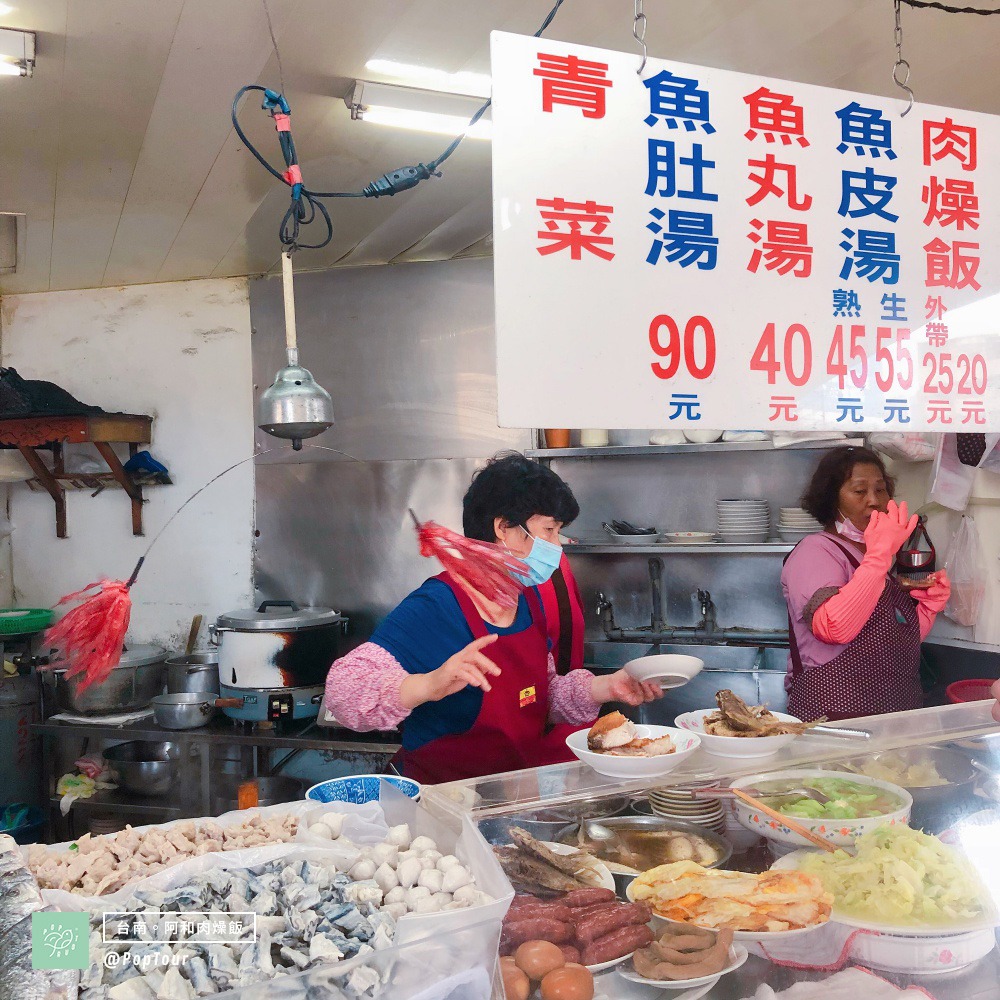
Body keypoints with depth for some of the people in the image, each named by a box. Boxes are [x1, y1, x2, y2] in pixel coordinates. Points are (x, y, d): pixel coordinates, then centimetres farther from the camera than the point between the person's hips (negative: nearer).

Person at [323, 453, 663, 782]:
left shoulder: (528, 597, 8)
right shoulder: (433, 608, -20)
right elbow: (342, 691, -27)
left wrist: (605, 687, 1)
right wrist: (430, 685, -43)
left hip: (530, 767, 9)